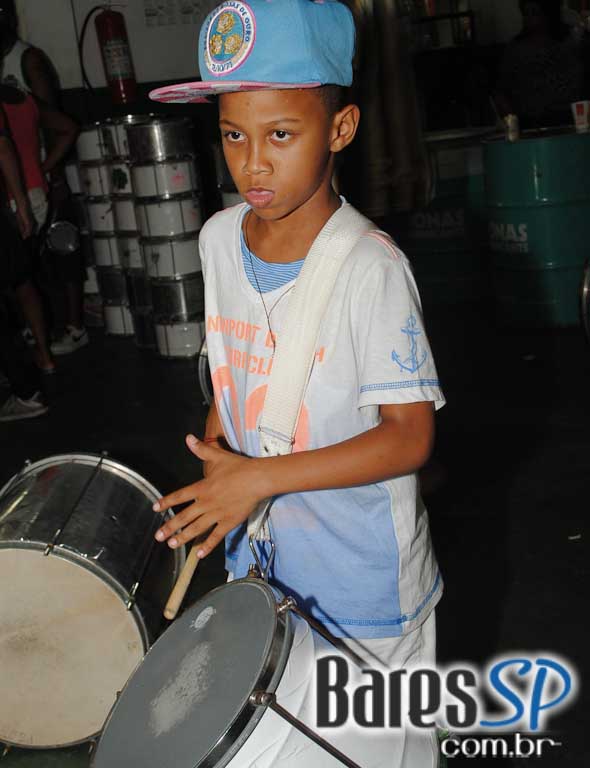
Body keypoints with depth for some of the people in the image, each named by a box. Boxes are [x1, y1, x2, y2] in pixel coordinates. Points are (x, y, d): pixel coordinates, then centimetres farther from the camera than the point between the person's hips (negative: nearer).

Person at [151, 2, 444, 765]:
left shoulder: (371, 268, -24)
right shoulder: (220, 239, -4)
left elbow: (409, 436, -22)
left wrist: (260, 477, -26)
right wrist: (215, 463, 1)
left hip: (364, 590, -5)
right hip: (263, 566, 6)